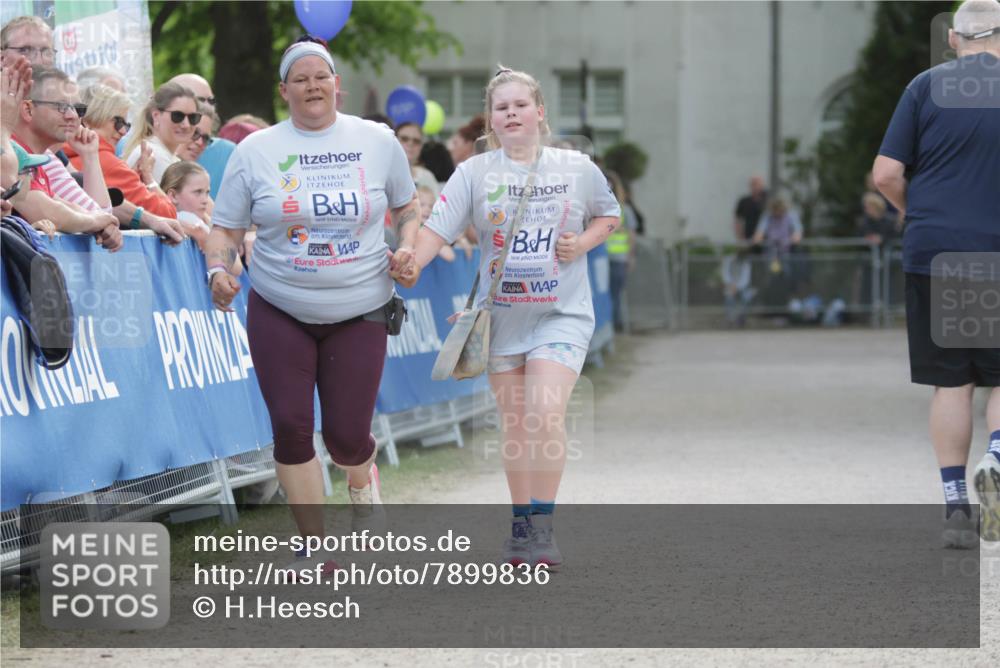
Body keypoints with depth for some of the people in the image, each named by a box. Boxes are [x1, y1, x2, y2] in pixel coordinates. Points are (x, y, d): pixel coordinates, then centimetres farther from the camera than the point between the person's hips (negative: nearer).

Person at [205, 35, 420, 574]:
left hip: (359, 311, 0)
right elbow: (225, 229, 2)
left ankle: (362, 477, 39)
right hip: (279, 311, 0)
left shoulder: (377, 141, 3)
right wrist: (218, 270, -17)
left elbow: (407, 206, 16)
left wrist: (407, 247, -3)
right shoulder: (255, 151, 0)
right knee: (291, 427, -7)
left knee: (347, 436, -1)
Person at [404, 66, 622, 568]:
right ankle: (521, 524, 21)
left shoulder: (577, 169, 0)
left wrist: (583, 243, -4)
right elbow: (439, 226, -12)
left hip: (561, 313, -2)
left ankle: (542, 525, -8)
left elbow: (609, 214, 16)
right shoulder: (474, 173, -2)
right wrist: (411, 264, -30)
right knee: (514, 423, 7)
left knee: (545, 412, -17)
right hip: (501, 315, 2)